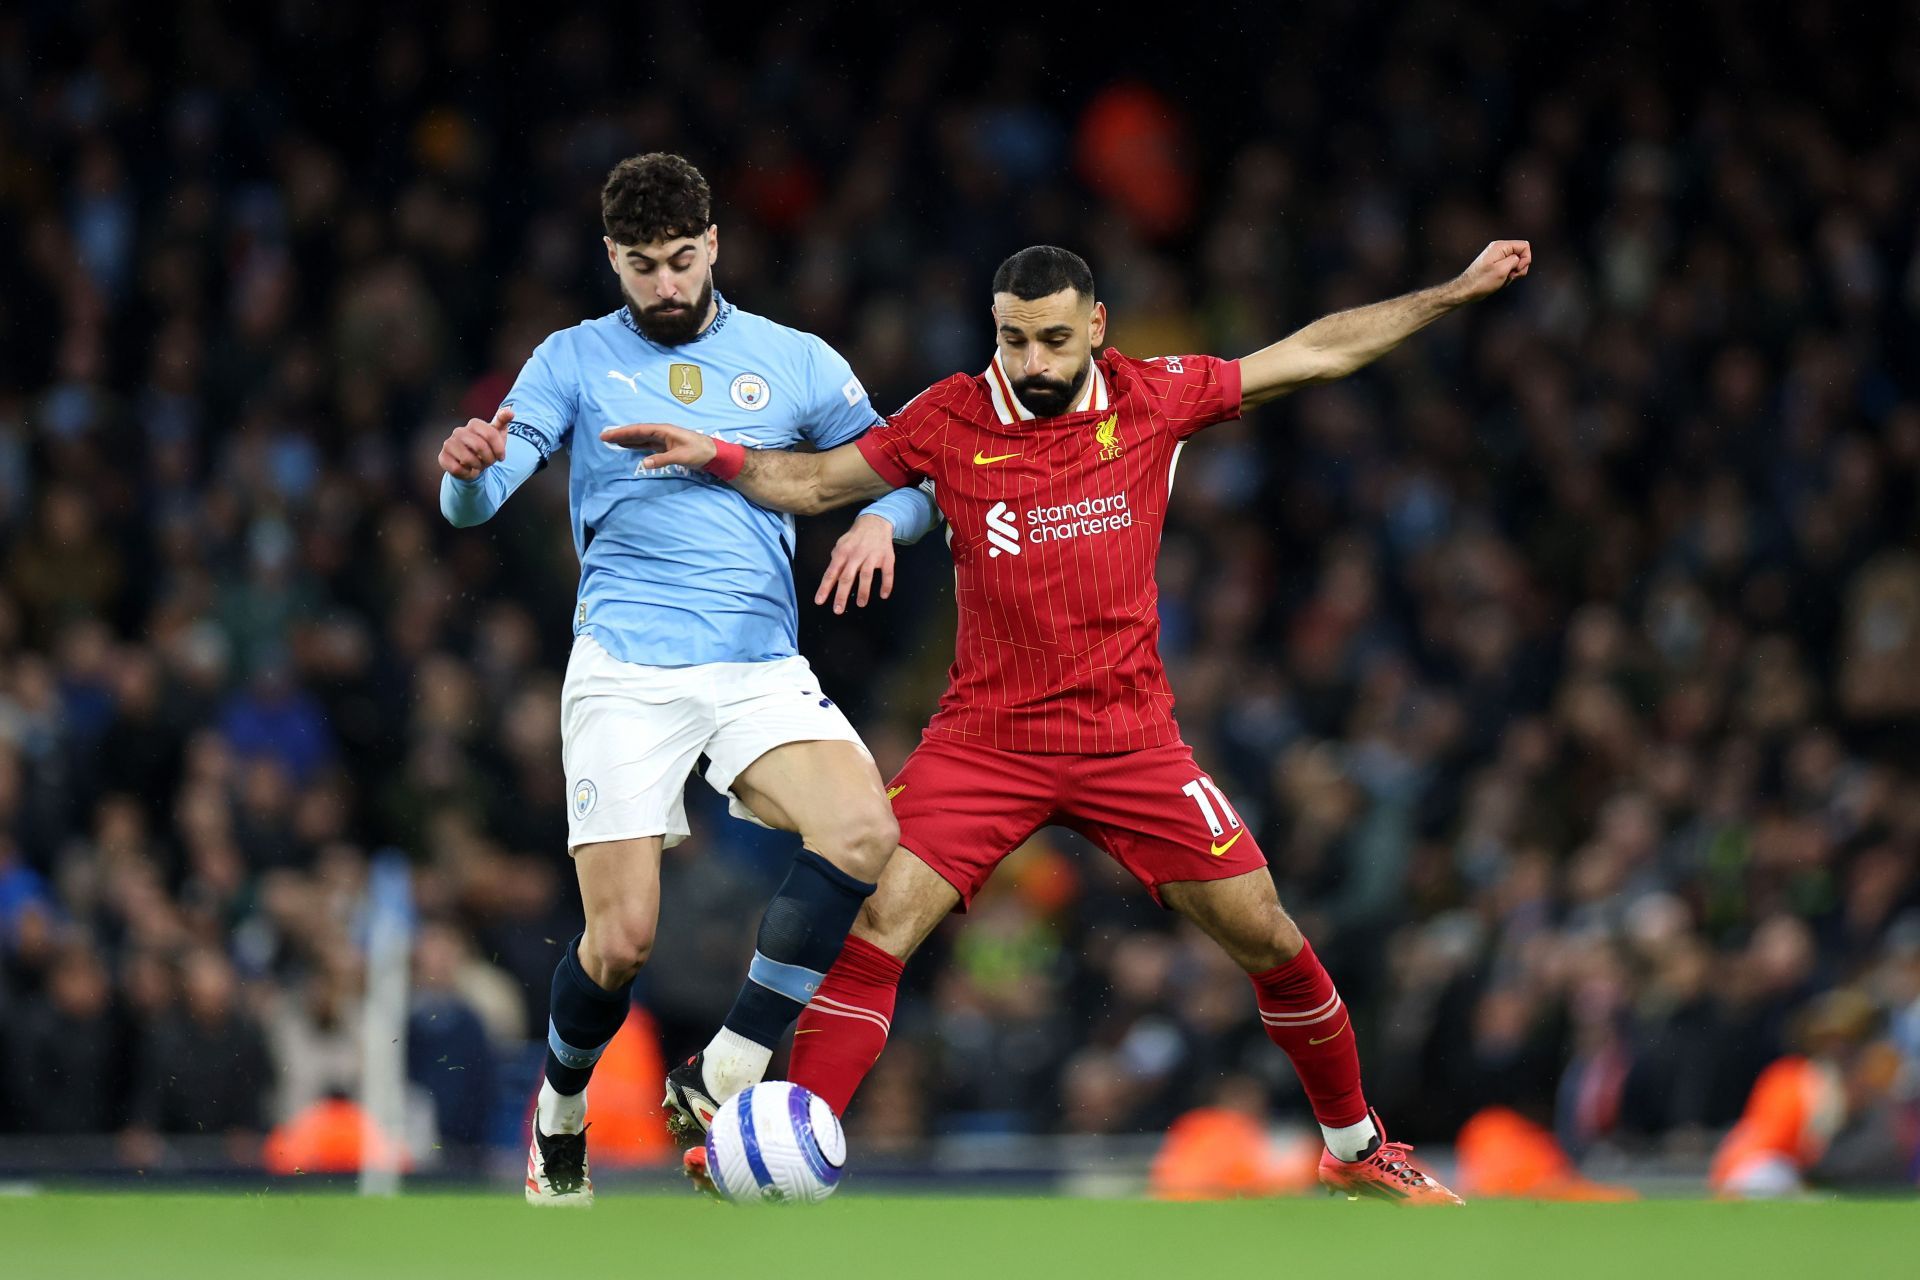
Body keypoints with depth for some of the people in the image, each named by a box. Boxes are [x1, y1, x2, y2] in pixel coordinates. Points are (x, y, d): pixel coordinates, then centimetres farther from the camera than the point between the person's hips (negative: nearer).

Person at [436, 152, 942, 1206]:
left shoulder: (793, 363, 12)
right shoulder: (575, 361, 8)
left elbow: (907, 478, 16)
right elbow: (474, 506, 1)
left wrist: (880, 520, -9)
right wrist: (467, 468, -24)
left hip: (760, 665, 2)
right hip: (625, 672, -2)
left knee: (863, 833, -27)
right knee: (620, 939, -11)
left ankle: (722, 1079, -16)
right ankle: (561, 1115, 20)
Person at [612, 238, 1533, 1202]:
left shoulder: (1152, 399, 0)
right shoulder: (951, 418, -3)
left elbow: (1315, 353, 8)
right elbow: (819, 481, 6)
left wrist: (1458, 290, 10)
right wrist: (716, 457, -11)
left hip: (1131, 741, 1)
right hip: (984, 741, -1)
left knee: (1265, 938, 1)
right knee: (877, 924, -17)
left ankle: (1356, 1149, 21)